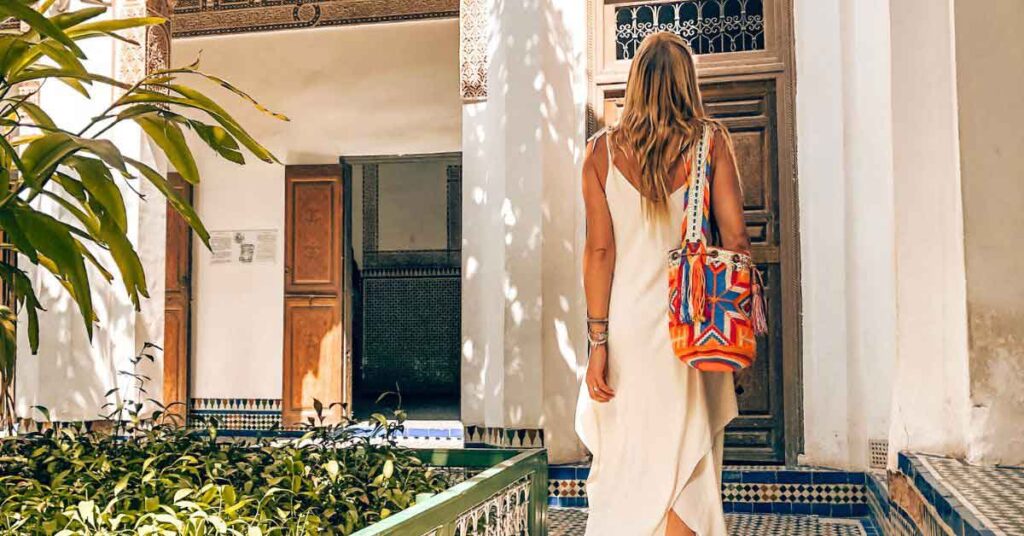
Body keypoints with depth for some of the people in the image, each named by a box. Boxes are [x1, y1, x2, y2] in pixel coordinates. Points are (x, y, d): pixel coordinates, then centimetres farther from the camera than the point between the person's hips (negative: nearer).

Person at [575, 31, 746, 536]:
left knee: (626, 462, 14)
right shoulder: (710, 139, -1)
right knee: (686, 469, 9)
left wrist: (597, 341, -3)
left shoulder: (602, 149, 0)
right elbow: (735, 239, -3)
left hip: (624, 324, 1)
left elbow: (599, 250, -4)